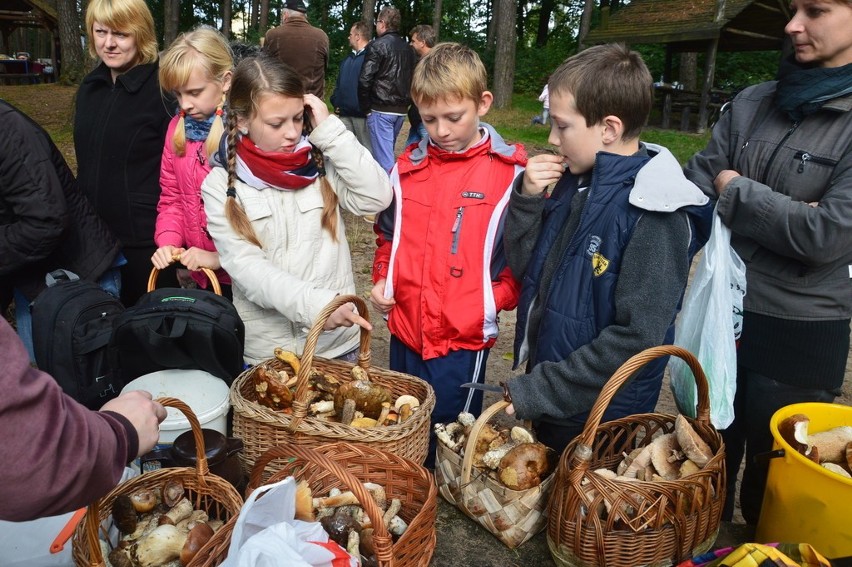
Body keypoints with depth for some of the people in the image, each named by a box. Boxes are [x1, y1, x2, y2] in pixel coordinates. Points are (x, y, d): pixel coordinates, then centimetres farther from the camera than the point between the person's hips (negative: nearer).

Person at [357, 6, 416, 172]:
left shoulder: (377, 45, -8)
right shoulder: (408, 49, 13)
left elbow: (365, 80, -14)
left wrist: (365, 108, -4)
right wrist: (405, 103, 16)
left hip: (380, 109, -7)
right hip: (401, 110, 7)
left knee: (383, 156, -6)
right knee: (387, 152, 19)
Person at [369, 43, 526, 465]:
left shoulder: (511, 174, -9)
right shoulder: (408, 166, 5)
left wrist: (494, 300, -14)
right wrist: (382, 280, 4)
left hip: (463, 339, -5)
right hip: (404, 329, 5)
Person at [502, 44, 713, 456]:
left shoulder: (657, 215, -22)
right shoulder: (573, 181, -1)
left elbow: (637, 336, -24)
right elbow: (524, 266, 5)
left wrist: (540, 390, -21)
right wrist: (527, 199, -10)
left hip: (603, 422, -6)